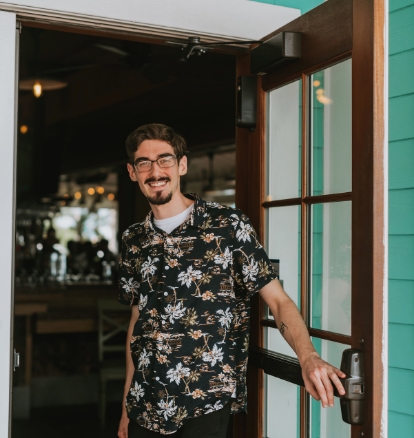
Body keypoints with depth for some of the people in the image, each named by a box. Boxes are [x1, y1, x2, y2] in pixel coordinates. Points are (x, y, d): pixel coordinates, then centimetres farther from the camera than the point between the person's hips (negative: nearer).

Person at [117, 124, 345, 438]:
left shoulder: (228, 226, -8)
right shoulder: (134, 242, 6)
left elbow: (278, 300, -10)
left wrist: (308, 357, -28)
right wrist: (127, 405, 14)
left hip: (206, 403, -4)